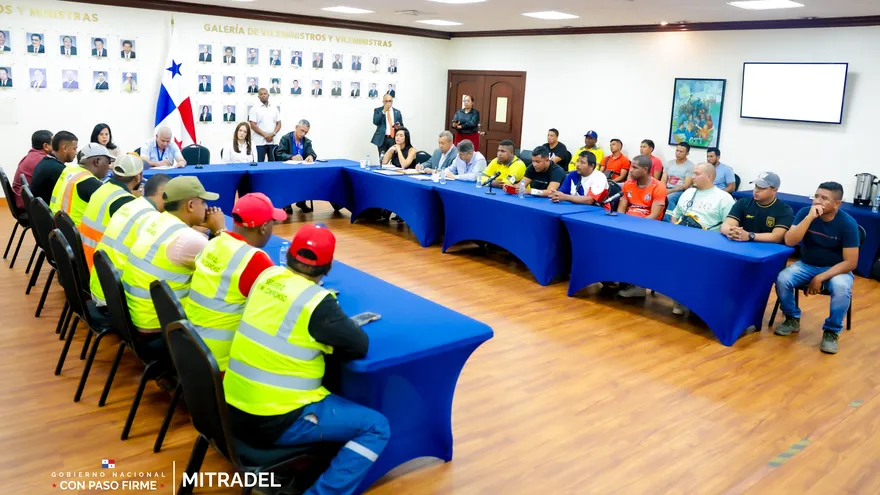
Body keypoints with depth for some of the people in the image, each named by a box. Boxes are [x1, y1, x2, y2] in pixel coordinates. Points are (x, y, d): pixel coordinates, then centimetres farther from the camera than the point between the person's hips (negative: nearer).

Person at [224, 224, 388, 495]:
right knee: (376, 427, -3)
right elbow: (359, 346, -8)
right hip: (274, 421, -7)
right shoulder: (316, 302, -16)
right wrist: (346, 324, 10)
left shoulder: (268, 276, 2)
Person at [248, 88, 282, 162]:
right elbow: (253, 125, -5)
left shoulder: (274, 108, 12)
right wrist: (265, 135, -12)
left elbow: (279, 124, 9)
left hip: (273, 141, 3)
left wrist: (272, 134, -9)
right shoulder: (255, 109, 1)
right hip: (260, 142, -3)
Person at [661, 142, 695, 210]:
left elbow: (686, 186, -8)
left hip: (681, 192, -4)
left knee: (668, 198, -37)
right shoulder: (669, 163, 14)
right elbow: (663, 180, 8)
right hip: (667, 190, 4)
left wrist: (670, 191, -19)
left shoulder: (690, 166, 0)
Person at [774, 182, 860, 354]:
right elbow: (789, 241, -23)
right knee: (782, 279, -26)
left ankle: (831, 331, -11)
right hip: (807, 265, 2)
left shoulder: (847, 223, -17)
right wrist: (810, 218, -31)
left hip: (835, 268, -2)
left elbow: (850, 262, -17)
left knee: (841, 288, -35)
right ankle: (792, 319, 1)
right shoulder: (805, 212, -11)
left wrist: (820, 278, -25)